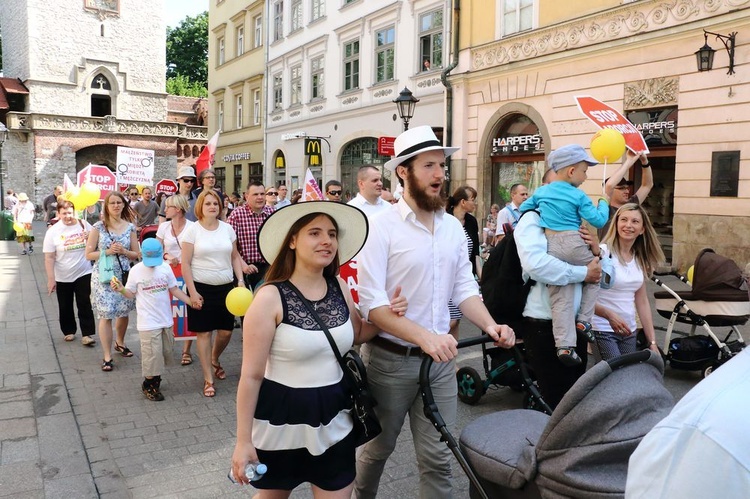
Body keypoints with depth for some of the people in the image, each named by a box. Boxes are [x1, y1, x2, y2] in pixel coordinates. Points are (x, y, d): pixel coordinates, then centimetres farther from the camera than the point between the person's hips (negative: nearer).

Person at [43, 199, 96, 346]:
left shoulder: (84, 225, -6)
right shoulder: (53, 231, -9)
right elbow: (49, 258, -9)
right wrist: (51, 279, -11)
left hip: (84, 273, 0)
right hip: (63, 277, 0)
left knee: (85, 305, 0)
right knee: (65, 307, 14)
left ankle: (87, 334, 5)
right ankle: (69, 331, 31)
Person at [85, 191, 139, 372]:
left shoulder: (130, 227, 4)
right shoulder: (98, 227, -4)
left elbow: (136, 254, 8)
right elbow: (89, 254, -3)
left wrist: (123, 251, -12)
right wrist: (108, 251, -17)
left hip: (124, 276, 3)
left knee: (123, 312, 14)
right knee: (106, 315, -5)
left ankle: (120, 343, 39)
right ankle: (107, 356, 4)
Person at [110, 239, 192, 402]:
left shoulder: (165, 268, -1)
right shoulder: (136, 271, -8)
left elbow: (174, 289, 5)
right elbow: (131, 294, -1)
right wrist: (121, 289, -21)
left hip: (166, 320, 4)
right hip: (148, 322, -4)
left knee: (164, 353, 13)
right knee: (152, 355, -3)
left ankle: (155, 381, 32)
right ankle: (148, 385, 16)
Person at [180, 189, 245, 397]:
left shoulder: (227, 228, 4)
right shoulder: (192, 230, -6)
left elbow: (235, 257, 11)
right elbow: (185, 263, -7)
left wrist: (240, 280, -1)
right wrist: (192, 291, -12)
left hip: (225, 287, 3)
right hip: (202, 288, -3)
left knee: (226, 332, 8)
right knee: (204, 333, 3)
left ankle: (215, 360, 39)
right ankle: (208, 379, 14)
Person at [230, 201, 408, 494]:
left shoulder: (339, 287, -2)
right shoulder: (271, 297, -18)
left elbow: (355, 334, 17)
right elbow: (251, 375, -14)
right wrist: (243, 441, -11)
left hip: (333, 416, 4)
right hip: (281, 418, -4)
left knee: (338, 492, 13)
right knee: (273, 492, 21)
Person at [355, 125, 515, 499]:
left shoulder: (453, 227, 4)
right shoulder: (381, 226, -15)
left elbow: (464, 288, 7)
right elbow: (372, 304, -21)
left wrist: (490, 326, -11)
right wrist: (424, 336, -31)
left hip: (440, 360, 4)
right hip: (390, 359, -4)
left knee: (437, 457, 11)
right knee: (377, 448, 18)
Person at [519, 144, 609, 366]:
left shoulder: (541, 192, 14)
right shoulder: (578, 196, -1)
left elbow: (522, 210, 24)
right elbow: (599, 221, -1)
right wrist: (603, 204, 18)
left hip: (551, 248, 4)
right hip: (573, 246, -4)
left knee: (560, 299, 3)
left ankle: (565, 345, -6)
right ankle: (583, 320, 17)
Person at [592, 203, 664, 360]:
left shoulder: (640, 259, 9)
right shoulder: (602, 252, -11)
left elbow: (642, 302, 13)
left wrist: (652, 342, 11)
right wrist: (609, 315, -28)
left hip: (629, 332, 7)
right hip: (602, 331, -6)